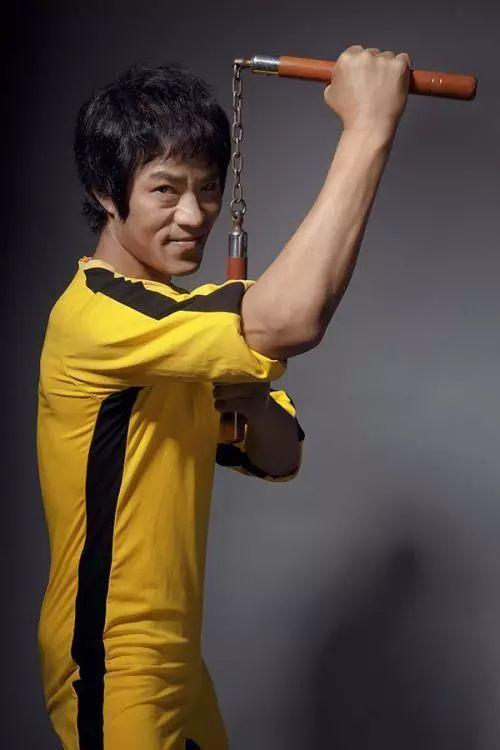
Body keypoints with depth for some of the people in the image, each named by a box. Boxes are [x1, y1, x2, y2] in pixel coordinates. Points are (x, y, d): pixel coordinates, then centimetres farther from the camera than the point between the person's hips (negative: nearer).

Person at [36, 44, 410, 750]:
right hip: (112, 665, -8)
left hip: (168, 650, 9)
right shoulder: (95, 313, -24)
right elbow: (290, 320, -40)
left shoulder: (174, 320, 6)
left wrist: (252, 398, -16)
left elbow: (279, 459, 4)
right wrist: (368, 127, -33)